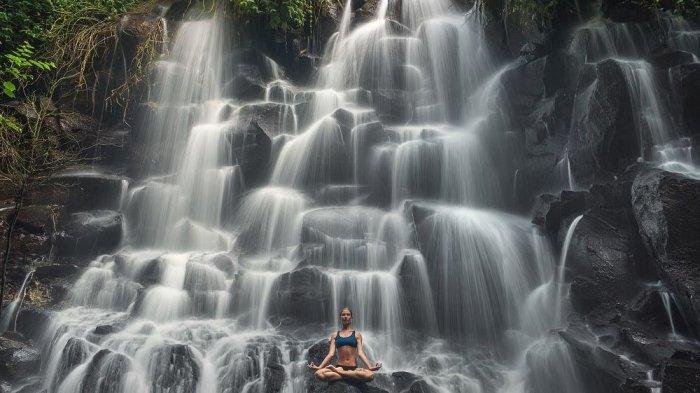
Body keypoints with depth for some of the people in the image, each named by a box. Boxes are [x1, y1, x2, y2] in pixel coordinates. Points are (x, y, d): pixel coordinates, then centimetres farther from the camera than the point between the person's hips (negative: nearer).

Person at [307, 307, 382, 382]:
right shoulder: (335, 335, 15)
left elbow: (360, 353, 2)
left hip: (353, 368, 0)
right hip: (339, 367, 0)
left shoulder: (356, 334, 12)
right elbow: (331, 354, 6)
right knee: (318, 374, -30)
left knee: (370, 375, -34)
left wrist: (370, 367, -15)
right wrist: (319, 367, -8)